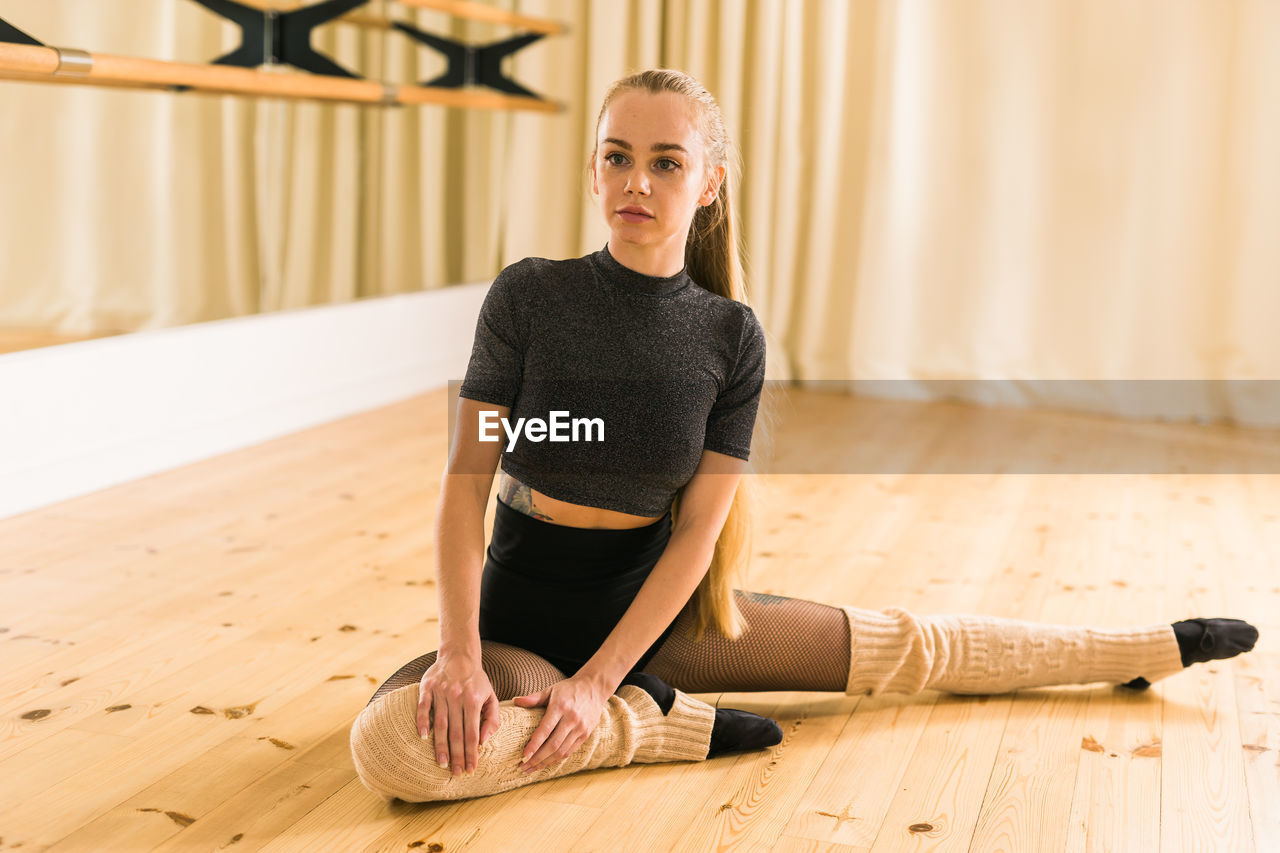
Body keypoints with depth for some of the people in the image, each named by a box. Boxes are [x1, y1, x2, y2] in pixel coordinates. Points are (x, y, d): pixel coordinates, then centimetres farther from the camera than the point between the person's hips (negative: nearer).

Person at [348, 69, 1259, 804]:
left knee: (905, 647, 7)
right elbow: (466, 479, -13)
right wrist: (459, 654, -25)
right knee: (391, 742, -34)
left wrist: (596, 680, -21)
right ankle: (655, 722, -16)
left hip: (653, 609, 2)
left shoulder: (731, 336, -9)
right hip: (524, 610, -1)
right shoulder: (528, 296, -13)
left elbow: (698, 530, -11)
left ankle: (1155, 649, 27)